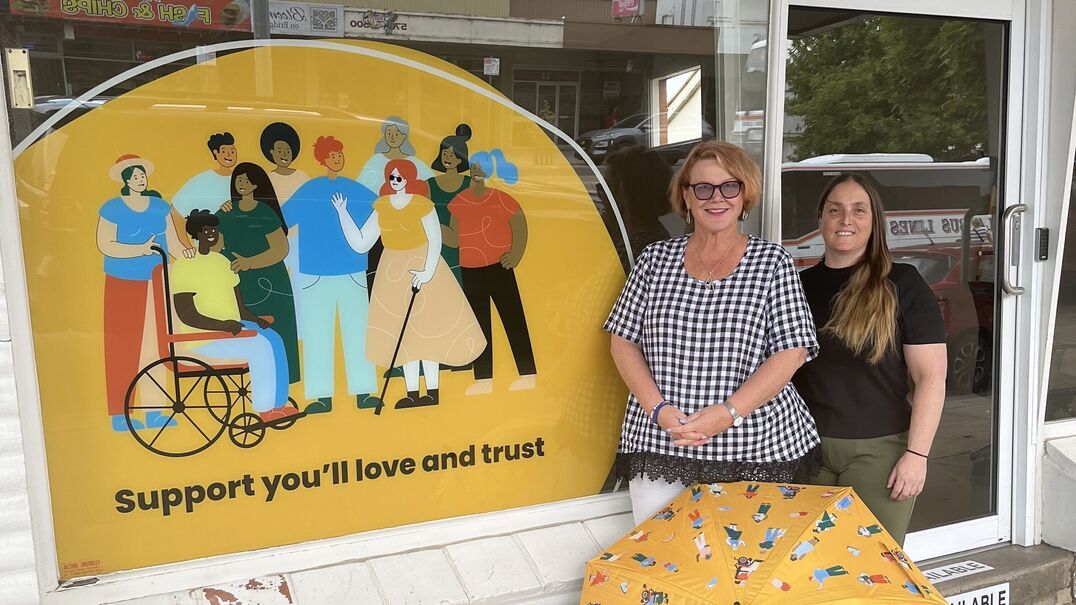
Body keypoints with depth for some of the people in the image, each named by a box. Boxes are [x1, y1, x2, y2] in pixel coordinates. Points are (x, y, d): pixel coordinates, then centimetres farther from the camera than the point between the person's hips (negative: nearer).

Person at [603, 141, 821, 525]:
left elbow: (792, 352, -5)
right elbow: (623, 341, 5)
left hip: (756, 450, -1)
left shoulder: (772, 262, 1)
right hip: (658, 444, 2)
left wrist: (728, 413, -17)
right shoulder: (655, 259, 6)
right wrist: (658, 409, -10)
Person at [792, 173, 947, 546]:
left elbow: (930, 376, -6)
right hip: (807, 446, 3)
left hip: (878, 449, -3)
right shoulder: (800, 286, 8)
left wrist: (917, 453, -12)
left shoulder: (901, 284, -3)